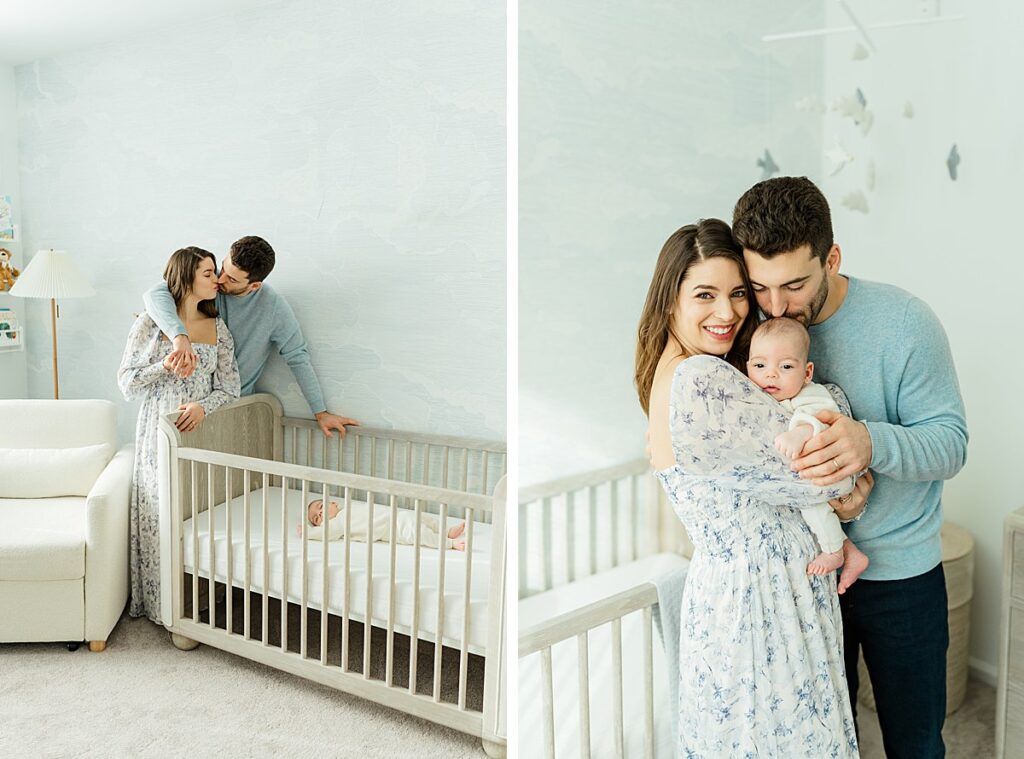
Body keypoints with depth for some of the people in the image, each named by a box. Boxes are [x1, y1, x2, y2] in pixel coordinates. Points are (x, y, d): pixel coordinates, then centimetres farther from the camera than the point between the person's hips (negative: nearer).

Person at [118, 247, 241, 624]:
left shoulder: (217, 328, 6)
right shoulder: (150, 323, -3)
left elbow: (230, 387, 2)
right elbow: (127, 384, -3)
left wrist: (203, 406, -17)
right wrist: (166, 365, -17)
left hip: (201, 429, 3)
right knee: (162, 514, 0)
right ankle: (164, 603, 12)